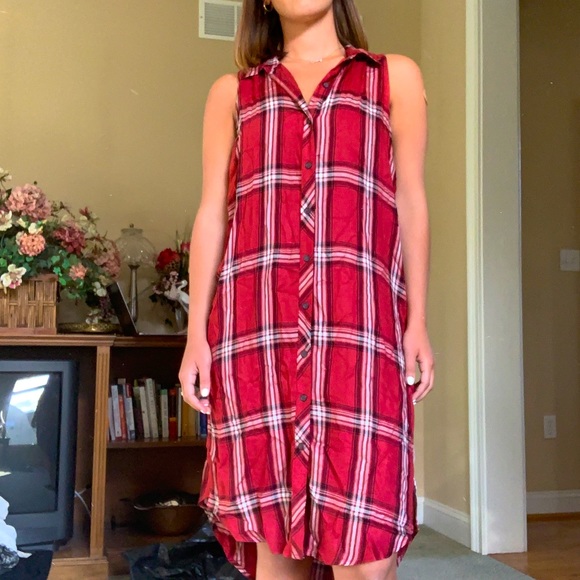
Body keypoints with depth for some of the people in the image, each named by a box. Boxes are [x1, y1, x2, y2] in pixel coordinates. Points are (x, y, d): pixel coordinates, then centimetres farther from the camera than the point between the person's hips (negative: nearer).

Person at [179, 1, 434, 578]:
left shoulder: (396, 76, 18)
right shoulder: (231, 92, 20)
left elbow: (410, 202, 12)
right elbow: (212, 213, 14)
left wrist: (418, 323, 3)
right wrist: (196, 333, 6)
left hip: (361, 325, -1)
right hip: (253, 327, 2)